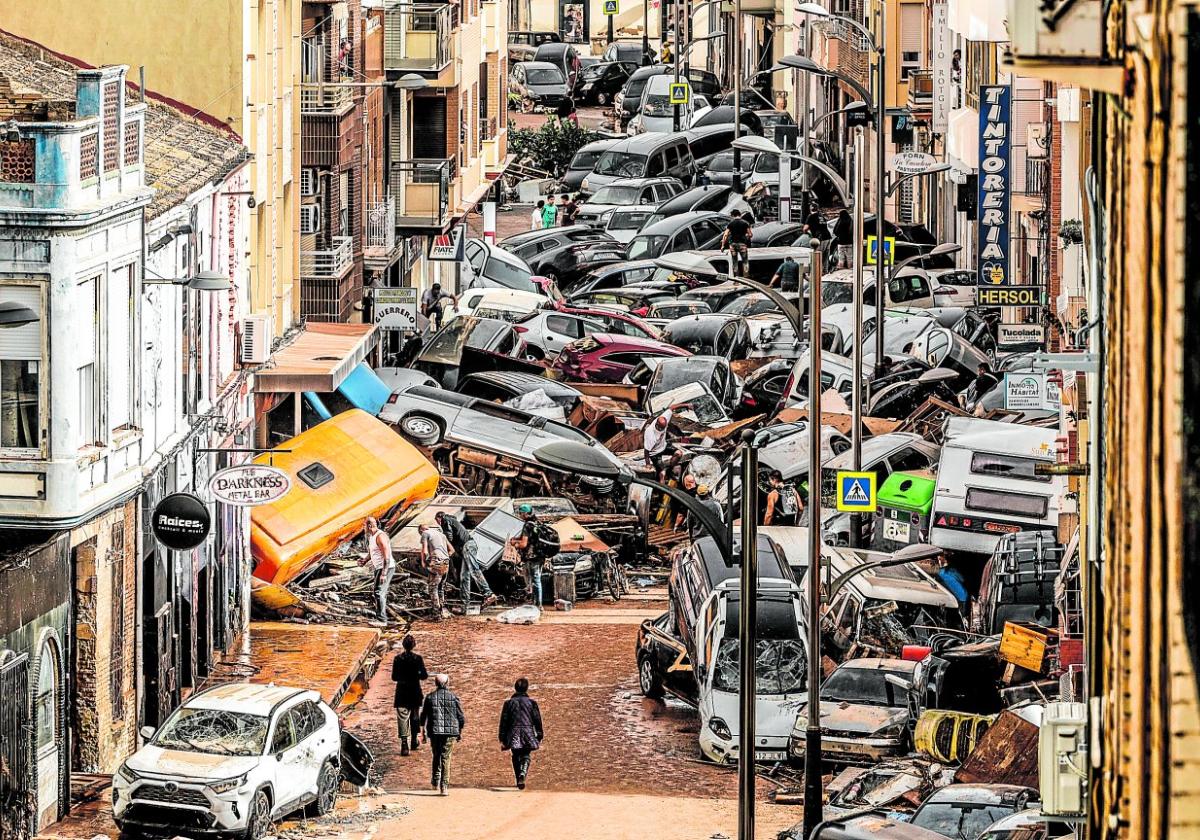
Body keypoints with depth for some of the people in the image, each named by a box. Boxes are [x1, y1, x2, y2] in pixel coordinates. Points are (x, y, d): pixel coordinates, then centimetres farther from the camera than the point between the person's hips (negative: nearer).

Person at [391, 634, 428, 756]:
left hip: (401, 693, -1)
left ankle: (404, 743, -16)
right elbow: (424, 675, -9)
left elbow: (394, 677, -3)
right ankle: (414, 741, 32)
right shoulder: (418, 658, -9)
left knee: (403, 718, -3)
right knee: (415, 716, 20)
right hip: (415, 692, 1)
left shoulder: (397, 659, -6)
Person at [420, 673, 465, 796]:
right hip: (451, 732, -1)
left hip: (435, 731, 1)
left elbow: (423, 717, 5)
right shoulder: (453, 697, -2)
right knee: (446, 758, 2)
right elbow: (461, 717, 1)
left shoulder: (430, 697, 1)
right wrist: (460, 732, 14)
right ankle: (444, 786, -4)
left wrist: (424, 732, 15)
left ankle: (436, 781, 18)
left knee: (436, 756, 20)